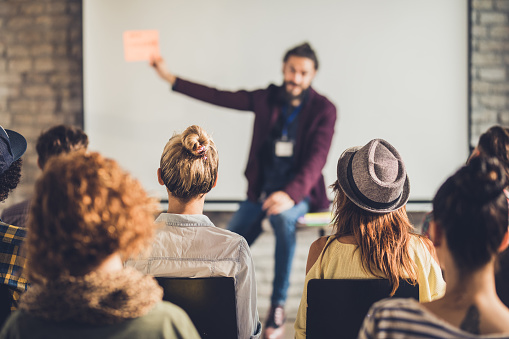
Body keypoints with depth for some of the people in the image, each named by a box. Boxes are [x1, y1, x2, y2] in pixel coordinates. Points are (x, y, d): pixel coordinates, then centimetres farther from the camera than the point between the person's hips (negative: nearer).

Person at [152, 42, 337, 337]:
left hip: (299, 190, -4)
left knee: (283, 216, -38)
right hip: (262, 188, 4)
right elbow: (219, 97, 7)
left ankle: (278, 307, -30)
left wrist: (290, 194, -36)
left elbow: (316, 159, -19)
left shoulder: (323, 110, -7)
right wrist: (170, 77, 4)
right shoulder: (267, 98, 5)